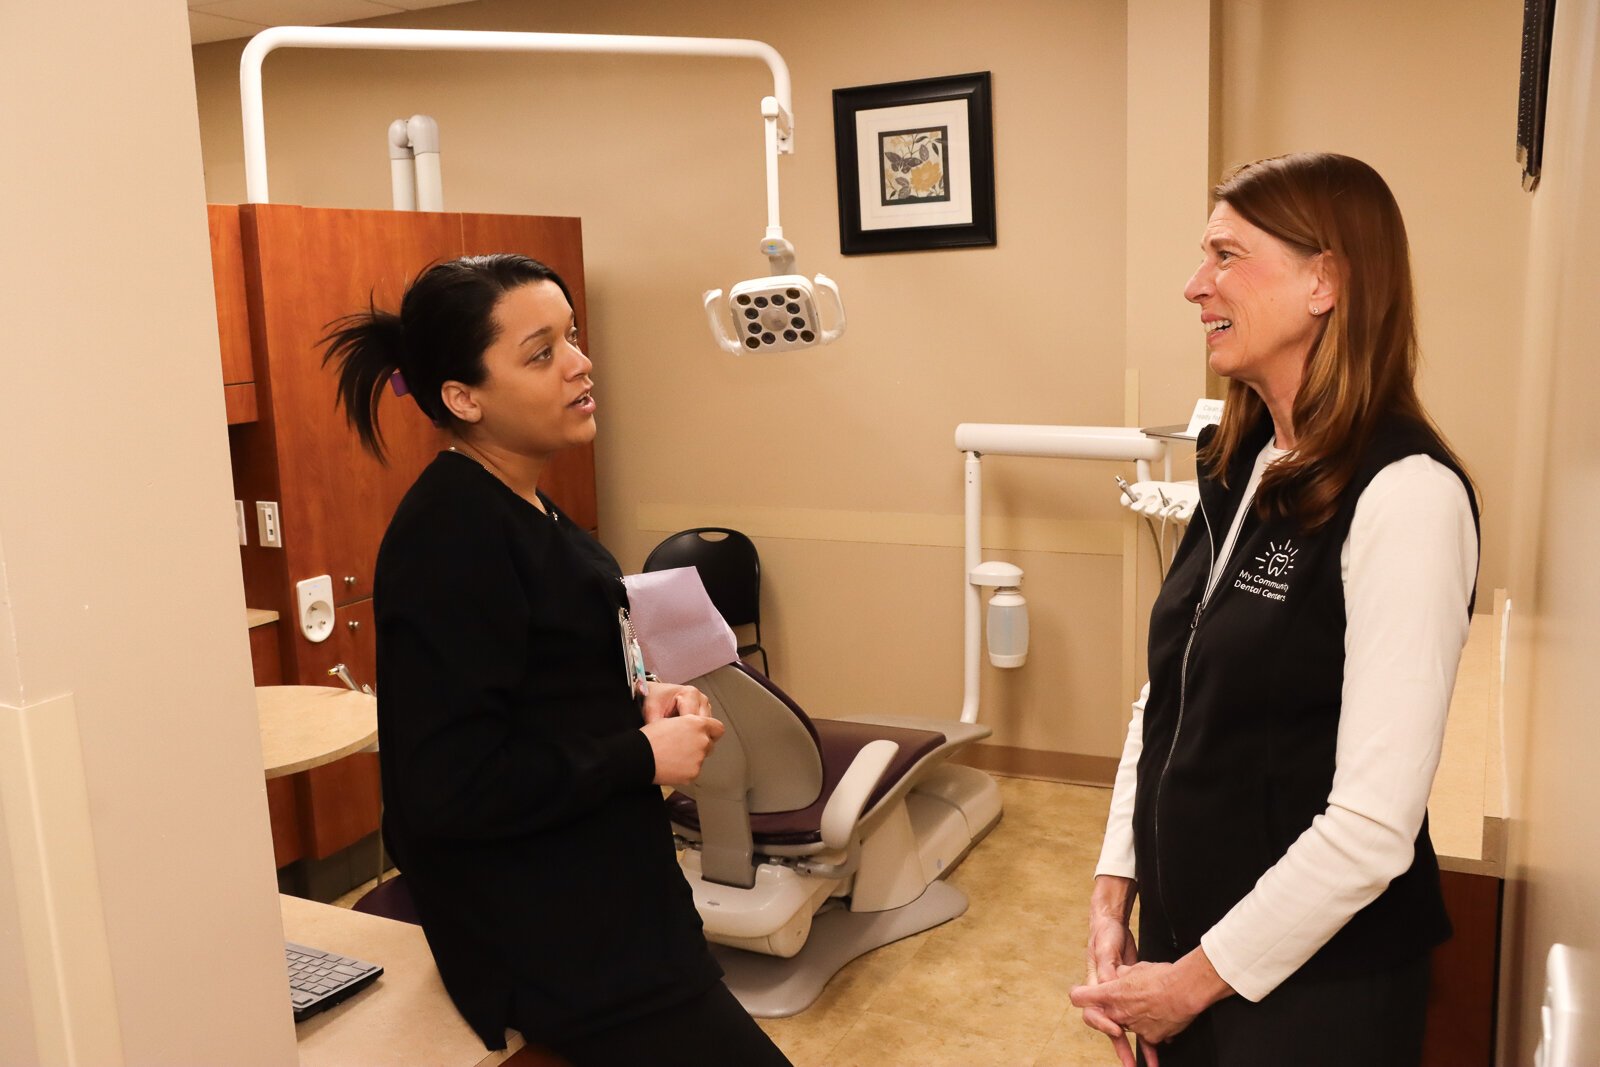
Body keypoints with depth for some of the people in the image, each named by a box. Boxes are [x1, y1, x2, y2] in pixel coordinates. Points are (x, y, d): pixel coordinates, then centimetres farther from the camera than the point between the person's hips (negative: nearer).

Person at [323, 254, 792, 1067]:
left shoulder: (515, 507, 5)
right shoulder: (451, 540, -24)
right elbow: (449, 785, -26)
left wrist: (634, 702, -1)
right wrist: (643, 756, -18)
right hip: (549, 936, -9)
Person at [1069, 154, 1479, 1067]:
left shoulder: (1406, 496, -21)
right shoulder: (1242, 468, 2)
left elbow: (1375, 825, -23)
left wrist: (1196, 981, -14)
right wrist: (1114, 891, 0)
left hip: (1314, 987, -6)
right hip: (1181, 927, 6)